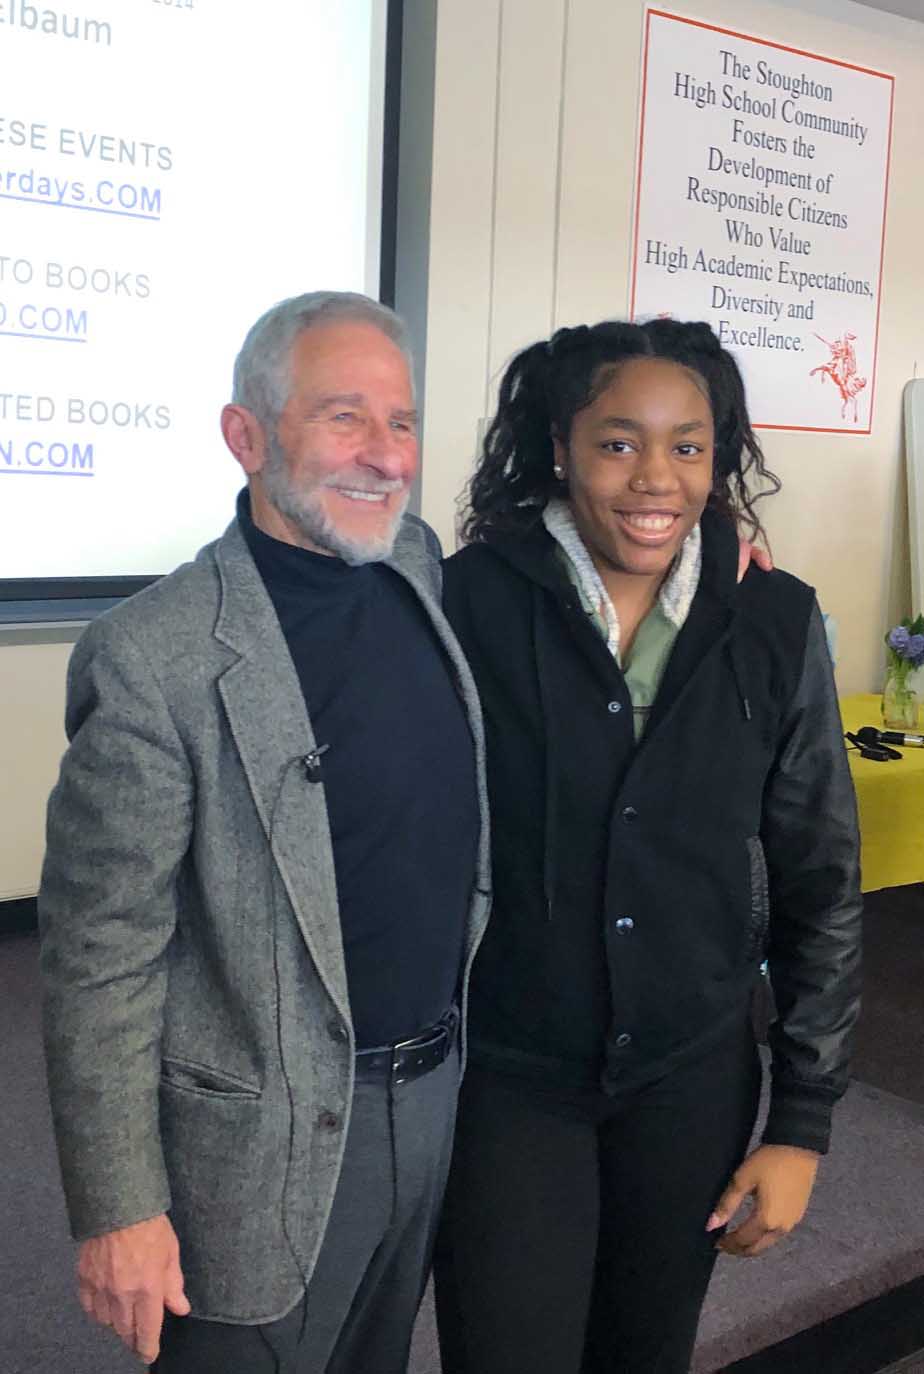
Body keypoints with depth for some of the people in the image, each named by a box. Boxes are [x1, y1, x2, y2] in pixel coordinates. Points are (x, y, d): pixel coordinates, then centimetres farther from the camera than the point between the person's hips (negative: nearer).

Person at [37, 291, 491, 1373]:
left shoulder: (424, 567, -1)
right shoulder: (152, 656, -21)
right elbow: (102, 956, -16)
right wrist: (118, 1210, -14)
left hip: (442, 1090, 6)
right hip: (268, 1139, -6)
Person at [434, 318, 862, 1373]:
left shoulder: (773, 624, -6)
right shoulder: (471, 603, -13)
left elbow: (820, 888, 1)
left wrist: (802, 1123, 2)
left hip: (692, 1085, 3)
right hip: (506, 1081, -2)